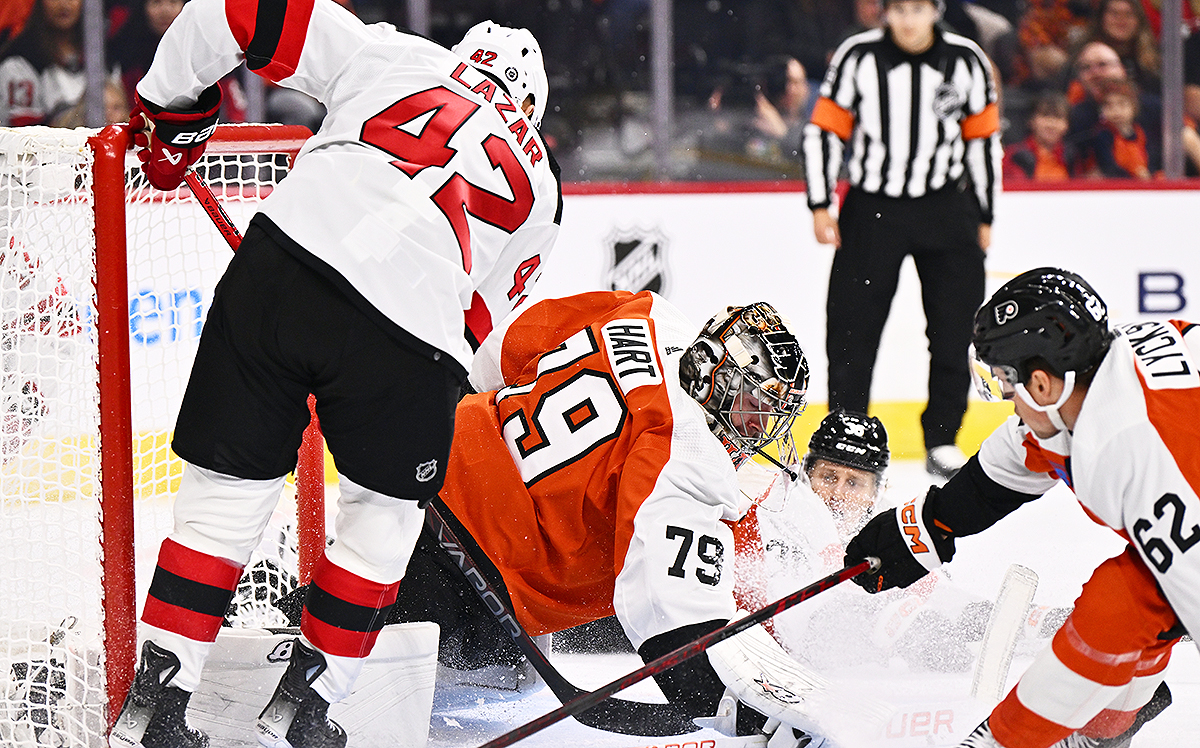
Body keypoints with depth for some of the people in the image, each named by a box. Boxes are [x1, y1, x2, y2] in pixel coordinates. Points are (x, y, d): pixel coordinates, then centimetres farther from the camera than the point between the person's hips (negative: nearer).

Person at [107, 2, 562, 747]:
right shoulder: (538, 185, 26)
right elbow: (480, 325, 26)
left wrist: (173, 109, 31)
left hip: (279, 266, 1)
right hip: (409, 330, -1)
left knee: (227, 493, 13)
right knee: (386, 513, 24)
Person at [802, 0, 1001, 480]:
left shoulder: (966, 61, -1)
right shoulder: (858, 57, -6)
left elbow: (983, 140, 7)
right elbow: (823, 130, -1)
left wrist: (984, 217, 9)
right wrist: (820, 205, -5)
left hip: (945, 208, 1)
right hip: (872, 207, -1)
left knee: (954, 330, 2)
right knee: (852, 329, -3)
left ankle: (941, 441, 15)